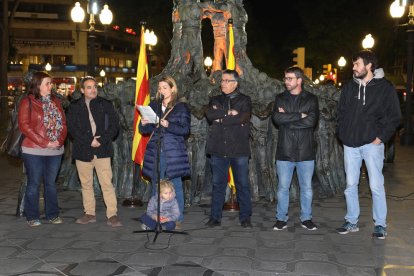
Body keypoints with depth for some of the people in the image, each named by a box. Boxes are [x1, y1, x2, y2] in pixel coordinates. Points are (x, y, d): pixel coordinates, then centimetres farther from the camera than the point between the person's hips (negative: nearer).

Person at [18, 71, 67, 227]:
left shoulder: (55, 101, 11)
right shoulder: (27, 102, -4)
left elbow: (63, 123, 9)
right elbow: (24, 126, -11)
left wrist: (60, 140, -9)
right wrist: (44, 142, -16)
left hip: (55, 150, 5)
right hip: (34, 151, -4)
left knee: (51, 183, 12)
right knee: (34, 184, 3)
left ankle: (52, 215, 21)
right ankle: (32, 217, 14)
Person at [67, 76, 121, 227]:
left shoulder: (106, 104, 7)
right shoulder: (74, 107, 8)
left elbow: (114, 125, 2)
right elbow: (72, 128, -1)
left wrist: (102, 140, -12)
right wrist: (89, 141, -11)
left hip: (102, 149, -2)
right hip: (83, 150, 2)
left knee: (107, 183, -7)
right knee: (86, 184, 9)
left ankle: (112, 214, -3)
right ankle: (90, 213, 20)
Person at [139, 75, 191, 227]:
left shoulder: (181, 107, 1)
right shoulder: (153, 106, 14)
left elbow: (185, 130, -7)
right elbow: (145, 130, 15)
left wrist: (169, 126, -20)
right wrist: (143, 124, -7)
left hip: (174, 152, -4)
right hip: (155, 152, 4)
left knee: (175, 186, -1)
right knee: (156, 186, 9)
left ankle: (177, 219, 8)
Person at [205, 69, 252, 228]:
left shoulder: (245, 100, 6)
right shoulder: (215, 100, 15)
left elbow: (243, 118, -12)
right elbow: (209, 114, -4)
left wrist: (221, 118, -6)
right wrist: (228, 113, -11)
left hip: (239, 149, -2)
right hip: (218, 149, 2)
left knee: (243, 184, 2)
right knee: (218, 184, 6)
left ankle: (245, 218, 11)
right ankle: (215, 217, 13)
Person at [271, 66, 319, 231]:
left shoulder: (311, 99, 3)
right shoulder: (280, 98, 8)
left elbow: (312, 121, -14)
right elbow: (276, 118, -11)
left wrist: (287, 119, -12)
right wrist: (299, 115, -14)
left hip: (305, 151, -1)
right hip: (284, 151, 1)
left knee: (306, 187, 9)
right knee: (283, 187, 6)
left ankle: (306, 218, 22)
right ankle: (281, 218, 18)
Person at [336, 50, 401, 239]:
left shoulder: (385, 88, -4)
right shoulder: (349, 87, 9)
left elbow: (394, 117, -3)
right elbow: (341, 112, 16)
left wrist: (381, 137, -9)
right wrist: (343, 133, 5)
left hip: (372, 144, -4)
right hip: (350, 144, 4)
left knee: (376, 185, -2)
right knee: (351, 184, 9)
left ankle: (380, 225, 11)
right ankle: (351, 222, 20)